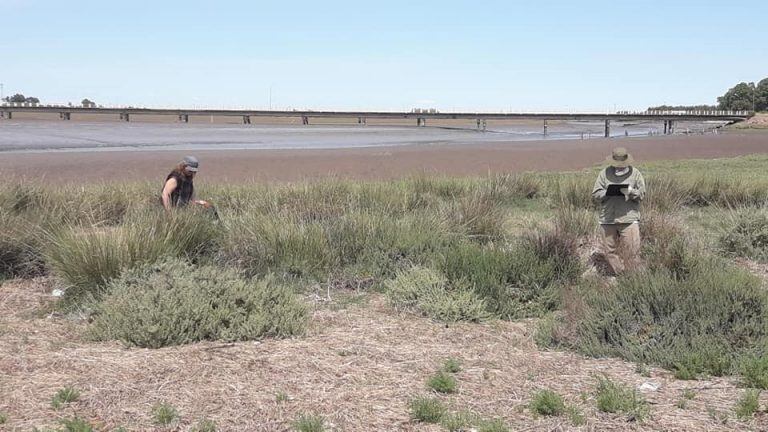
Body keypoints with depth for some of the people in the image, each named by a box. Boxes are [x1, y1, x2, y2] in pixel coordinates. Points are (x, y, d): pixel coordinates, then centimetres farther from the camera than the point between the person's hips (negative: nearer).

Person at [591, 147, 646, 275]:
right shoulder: (604, 174, 7)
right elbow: (595, 195, 3)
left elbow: (642, 194, 2)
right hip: (608, 219, 2)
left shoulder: (635, 173, 6)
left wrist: (631, 192, -18)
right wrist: (608, 192, -16)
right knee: (609, 250, 6)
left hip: (629, 218, -2)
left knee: (632, 250, -6)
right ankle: (617, 275, 18)